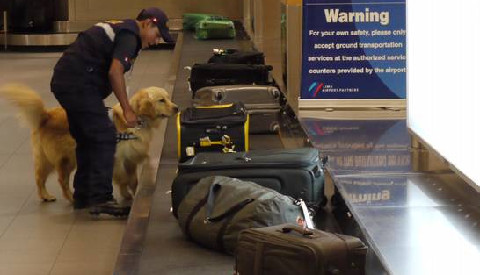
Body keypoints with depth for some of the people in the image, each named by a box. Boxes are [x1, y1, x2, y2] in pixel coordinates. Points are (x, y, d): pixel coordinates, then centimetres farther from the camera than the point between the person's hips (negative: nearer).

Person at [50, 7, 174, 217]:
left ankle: (83, 195, 24)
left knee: (87, 140, 18)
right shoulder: (129, 35, -8)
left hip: (63, 81, 10)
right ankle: (101, 199, -16)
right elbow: (115, 72, -18)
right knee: (104, 138, -11)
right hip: (78, 84, -10)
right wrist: (127, 109, -13)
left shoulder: (118, 28, 23)